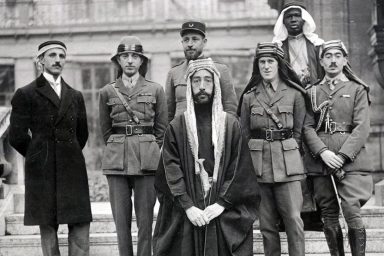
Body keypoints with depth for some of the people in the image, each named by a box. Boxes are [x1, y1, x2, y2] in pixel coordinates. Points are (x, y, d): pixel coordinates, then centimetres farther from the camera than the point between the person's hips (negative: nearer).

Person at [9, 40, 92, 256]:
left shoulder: (76, 96, 14)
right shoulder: (25, 94, 1)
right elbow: (17, 137, -1)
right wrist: (40, 156, 7)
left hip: (72, 168, 3)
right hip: (42, 172, -3)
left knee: (81, 226, -4)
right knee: (47, 228, 0)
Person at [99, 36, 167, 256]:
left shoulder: (156, 90, 6)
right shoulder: (107, 92, 8)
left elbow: (162, 128, 10)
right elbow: (105, 129, 15)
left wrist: (150, 151, 8)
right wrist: (119, 148, 12)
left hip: (147, 159, -1)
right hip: (116, 160, 1)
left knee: (145, 217, -1)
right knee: (121, 216, 1)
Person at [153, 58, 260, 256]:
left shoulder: (231, 125, 5)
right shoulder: (176, 127, 5)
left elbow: (240, 171, 0)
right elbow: (171, 170, -3)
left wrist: (221, 204, -11)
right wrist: (188, 206, -13)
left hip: (225, 215, 0)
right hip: (184, 216, 0)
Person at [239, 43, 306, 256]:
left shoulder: (294, 94, 4)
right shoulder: (249, 97, 9)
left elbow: (299, 131, 9)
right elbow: (244, 134, 13)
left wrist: (288, 152, 3)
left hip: (287, 163, -1)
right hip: (258, 164, 2)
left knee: (293, 218, -7)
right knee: (266, 222, 3)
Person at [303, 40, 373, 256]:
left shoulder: (357, 89, 7)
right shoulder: (313, 92, 14)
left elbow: (362, 128, -2)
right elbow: (307, 127, 5)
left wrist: (342, 155, -13)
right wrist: (323, 152, -11)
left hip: (350, 158, -2)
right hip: (320, 159, 3)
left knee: (352, 212, -13)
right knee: (329, 216, 5)